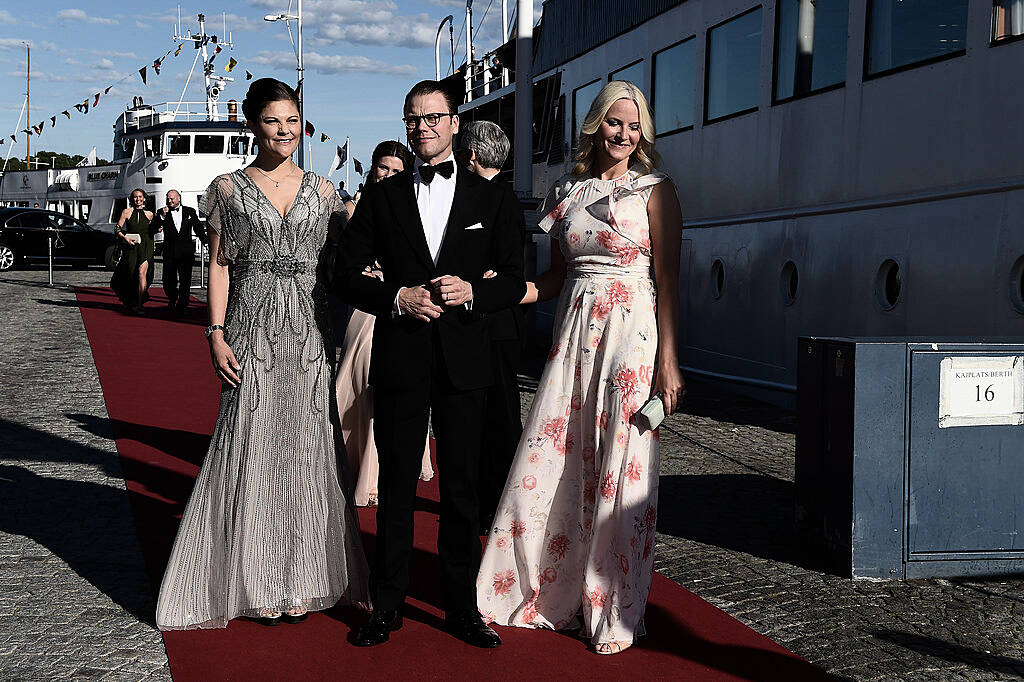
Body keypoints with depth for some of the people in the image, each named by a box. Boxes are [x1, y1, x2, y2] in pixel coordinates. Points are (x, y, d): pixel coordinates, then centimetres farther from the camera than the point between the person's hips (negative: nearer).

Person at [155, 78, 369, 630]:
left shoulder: (321, 190, 10)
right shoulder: (229, 188, 5)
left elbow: (336, 264, 12)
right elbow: (220, 265, 2)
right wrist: (217, 334, -6)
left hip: (310, 335, 2)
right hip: (253, 334, -2)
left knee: (305, 451, 4)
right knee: (254, 450, -1)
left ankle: (302, 579, 14)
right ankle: (259, 583, 9)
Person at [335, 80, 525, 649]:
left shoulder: (490, 199, 7)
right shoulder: (382, 197, 7)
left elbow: (514, 282, 6)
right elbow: (347, 275, 5)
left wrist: (471, 292, -13)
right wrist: (398, 297, -12)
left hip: (464, 360, 0)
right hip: (400, 360, 0)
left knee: (462, 486, 7)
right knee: (397, 485, 7)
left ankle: (463, 607, 18)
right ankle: (389, 606, 18)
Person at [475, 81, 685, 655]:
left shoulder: (654, 190, 0)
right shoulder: (568, 191, 13)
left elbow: (668, 280, -6)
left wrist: (669, 361, -12)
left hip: (632, 336, -4)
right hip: (576, 336, 5)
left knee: (621, 473, -2)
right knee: (547, 465, 3)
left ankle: (616, 614, 11)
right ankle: (542, 592, 21)